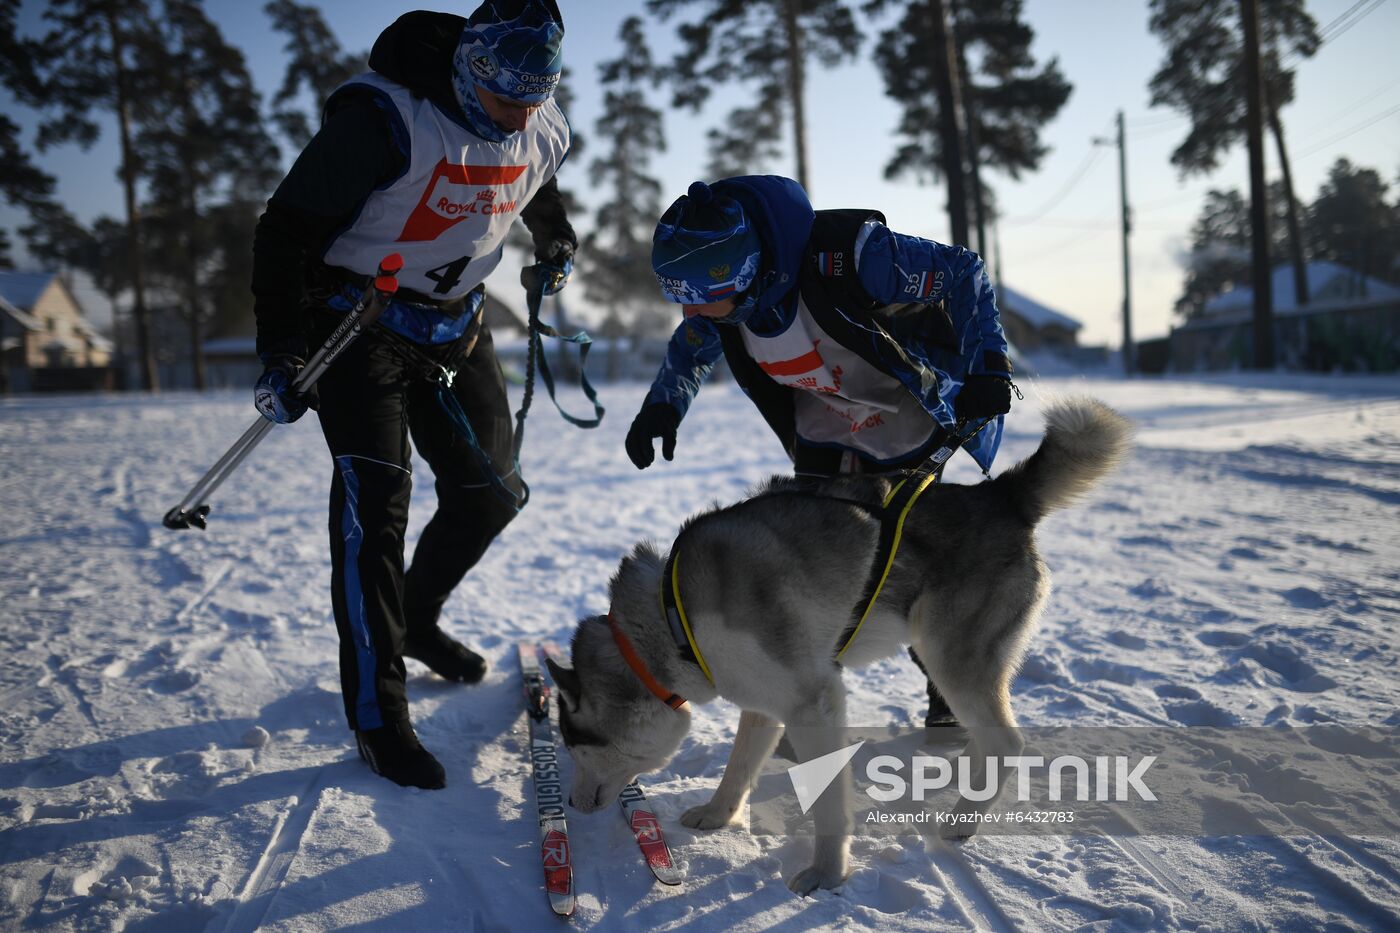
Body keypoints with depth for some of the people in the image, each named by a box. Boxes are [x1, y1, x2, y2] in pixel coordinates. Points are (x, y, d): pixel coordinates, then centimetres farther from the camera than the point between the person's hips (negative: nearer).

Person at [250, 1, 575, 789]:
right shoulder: (384, 119, -25)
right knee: (375, 502, -15)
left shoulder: (542, 133, -5)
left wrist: (557, 241, 14)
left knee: (491, 493, 8)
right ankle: (378, 715, -6)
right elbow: (289, 226, -20)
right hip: (357, 321, -6)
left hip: (455, 324, 6)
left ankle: (416, 620, 35)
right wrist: (280, 353, -20)